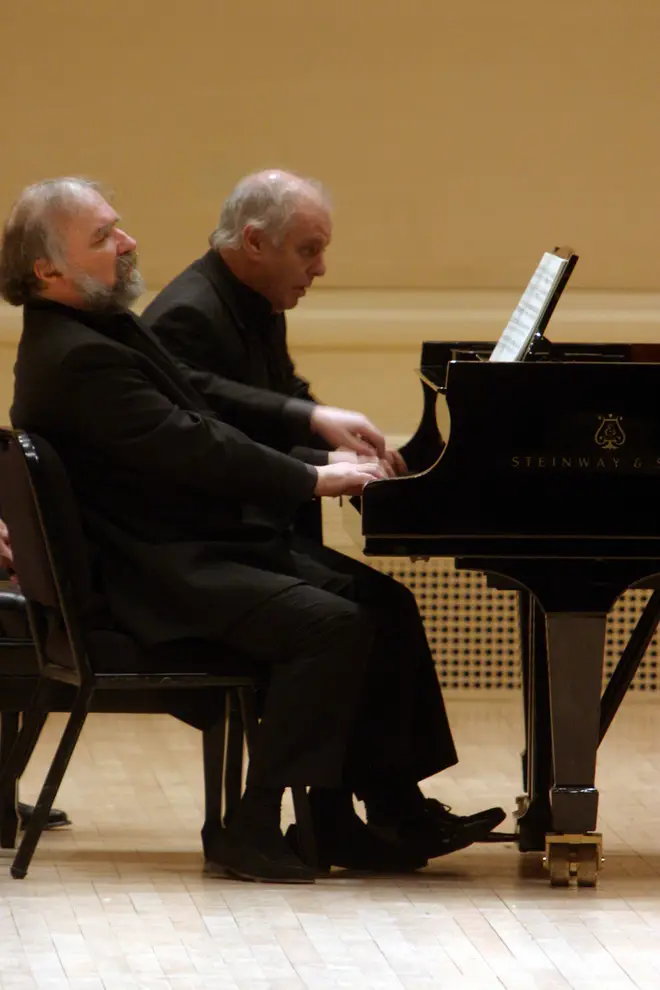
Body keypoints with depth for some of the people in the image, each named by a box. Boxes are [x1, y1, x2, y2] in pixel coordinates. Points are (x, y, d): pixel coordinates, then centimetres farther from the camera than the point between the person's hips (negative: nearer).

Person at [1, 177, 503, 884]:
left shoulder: (105, 332, 14)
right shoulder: (76, 361, -21)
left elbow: (202, 397, 21)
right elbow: (194, 449, -24)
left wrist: (312, 419, 10)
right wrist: (315, 480, -17)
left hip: (206, 543, 11)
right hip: (162, 579, -11)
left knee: (384, 604, 6)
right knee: (334, 626, -26)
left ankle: (393, 807, 8)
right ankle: (251, 832, -19)